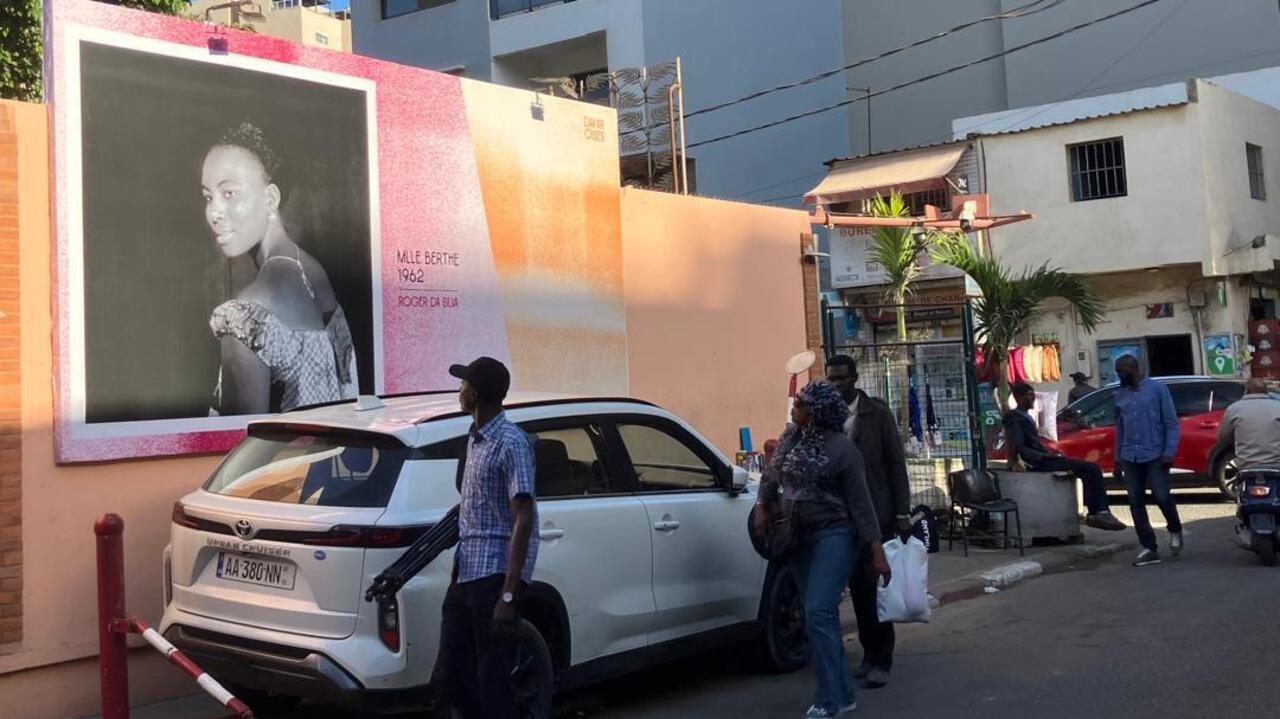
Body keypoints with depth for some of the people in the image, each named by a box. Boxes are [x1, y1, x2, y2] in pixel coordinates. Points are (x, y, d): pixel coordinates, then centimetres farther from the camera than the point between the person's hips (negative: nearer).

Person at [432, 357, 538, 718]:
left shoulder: (511, 443, -13)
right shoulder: (475, 438, 14)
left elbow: (523, 520, -19)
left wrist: (509, 594, -24)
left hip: (495, 576, -9)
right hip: (464, 574, 9)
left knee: (492, 682, -5)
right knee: (449, 678, 11)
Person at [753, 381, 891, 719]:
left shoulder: (842, 448, -13)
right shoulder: (789, 438, 4)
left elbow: (860, 502, -12)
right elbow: (772, 474, 21)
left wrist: (877, 551, -12)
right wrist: (762, 505, 7)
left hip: (834, 534, -7)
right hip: (798, 536, 7)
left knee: (819, 614, -16)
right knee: (821, 617, 11)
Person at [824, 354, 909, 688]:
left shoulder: (878, 413, -2)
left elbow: (896, 464, -3)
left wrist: (902, 513, -7)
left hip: (876, 514, -3)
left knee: (875, 586, -3)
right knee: (858, 588, 9)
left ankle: (881, 661, 4)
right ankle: (870, 654, 22)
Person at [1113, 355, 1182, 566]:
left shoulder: (1157, 389, -1)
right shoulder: (1120, 396, 13)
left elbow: (1171, 423, -3)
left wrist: (1169, 452, -12)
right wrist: (1118, 458, 14)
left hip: (1155, 455, -5)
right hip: (1130, 458, 5)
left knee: (1162, 497, -7)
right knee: (1136, 503, 3)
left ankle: (1175, 531, 24)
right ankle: (1149, 548, 10)